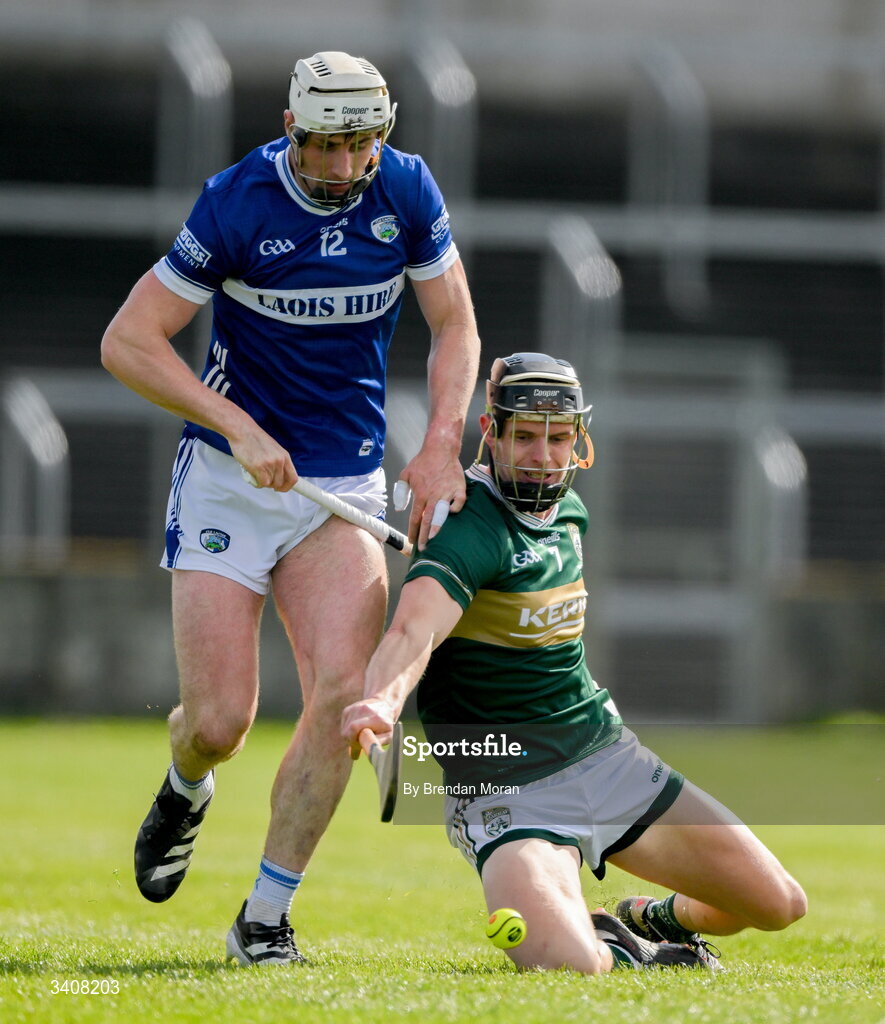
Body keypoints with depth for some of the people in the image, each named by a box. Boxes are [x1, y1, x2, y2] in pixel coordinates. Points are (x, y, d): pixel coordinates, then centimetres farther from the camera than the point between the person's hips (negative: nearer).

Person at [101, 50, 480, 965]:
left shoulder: (406, 191, -4)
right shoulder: (237, 204, -15)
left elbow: (454, 325, 7)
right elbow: (127, 342, -13)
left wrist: (441, 445, -9)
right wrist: (241, 429, -22)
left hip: (346, 481, 2)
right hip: (227, 478, -2)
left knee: (345, 692, -19)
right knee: (219, 722, -8)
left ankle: (264, 918, -8)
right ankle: (185, 790, 31)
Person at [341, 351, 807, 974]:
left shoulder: (570, 512, 9)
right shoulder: (472, 528, -19)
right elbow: (414, 629, -39)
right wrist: (383, 700, -58)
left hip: (606, 753, 8)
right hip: (507, 789, -8)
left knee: (779, 904, 6)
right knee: (565, 966, -32)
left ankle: (652, 919, 36)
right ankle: (619, 951, 5)